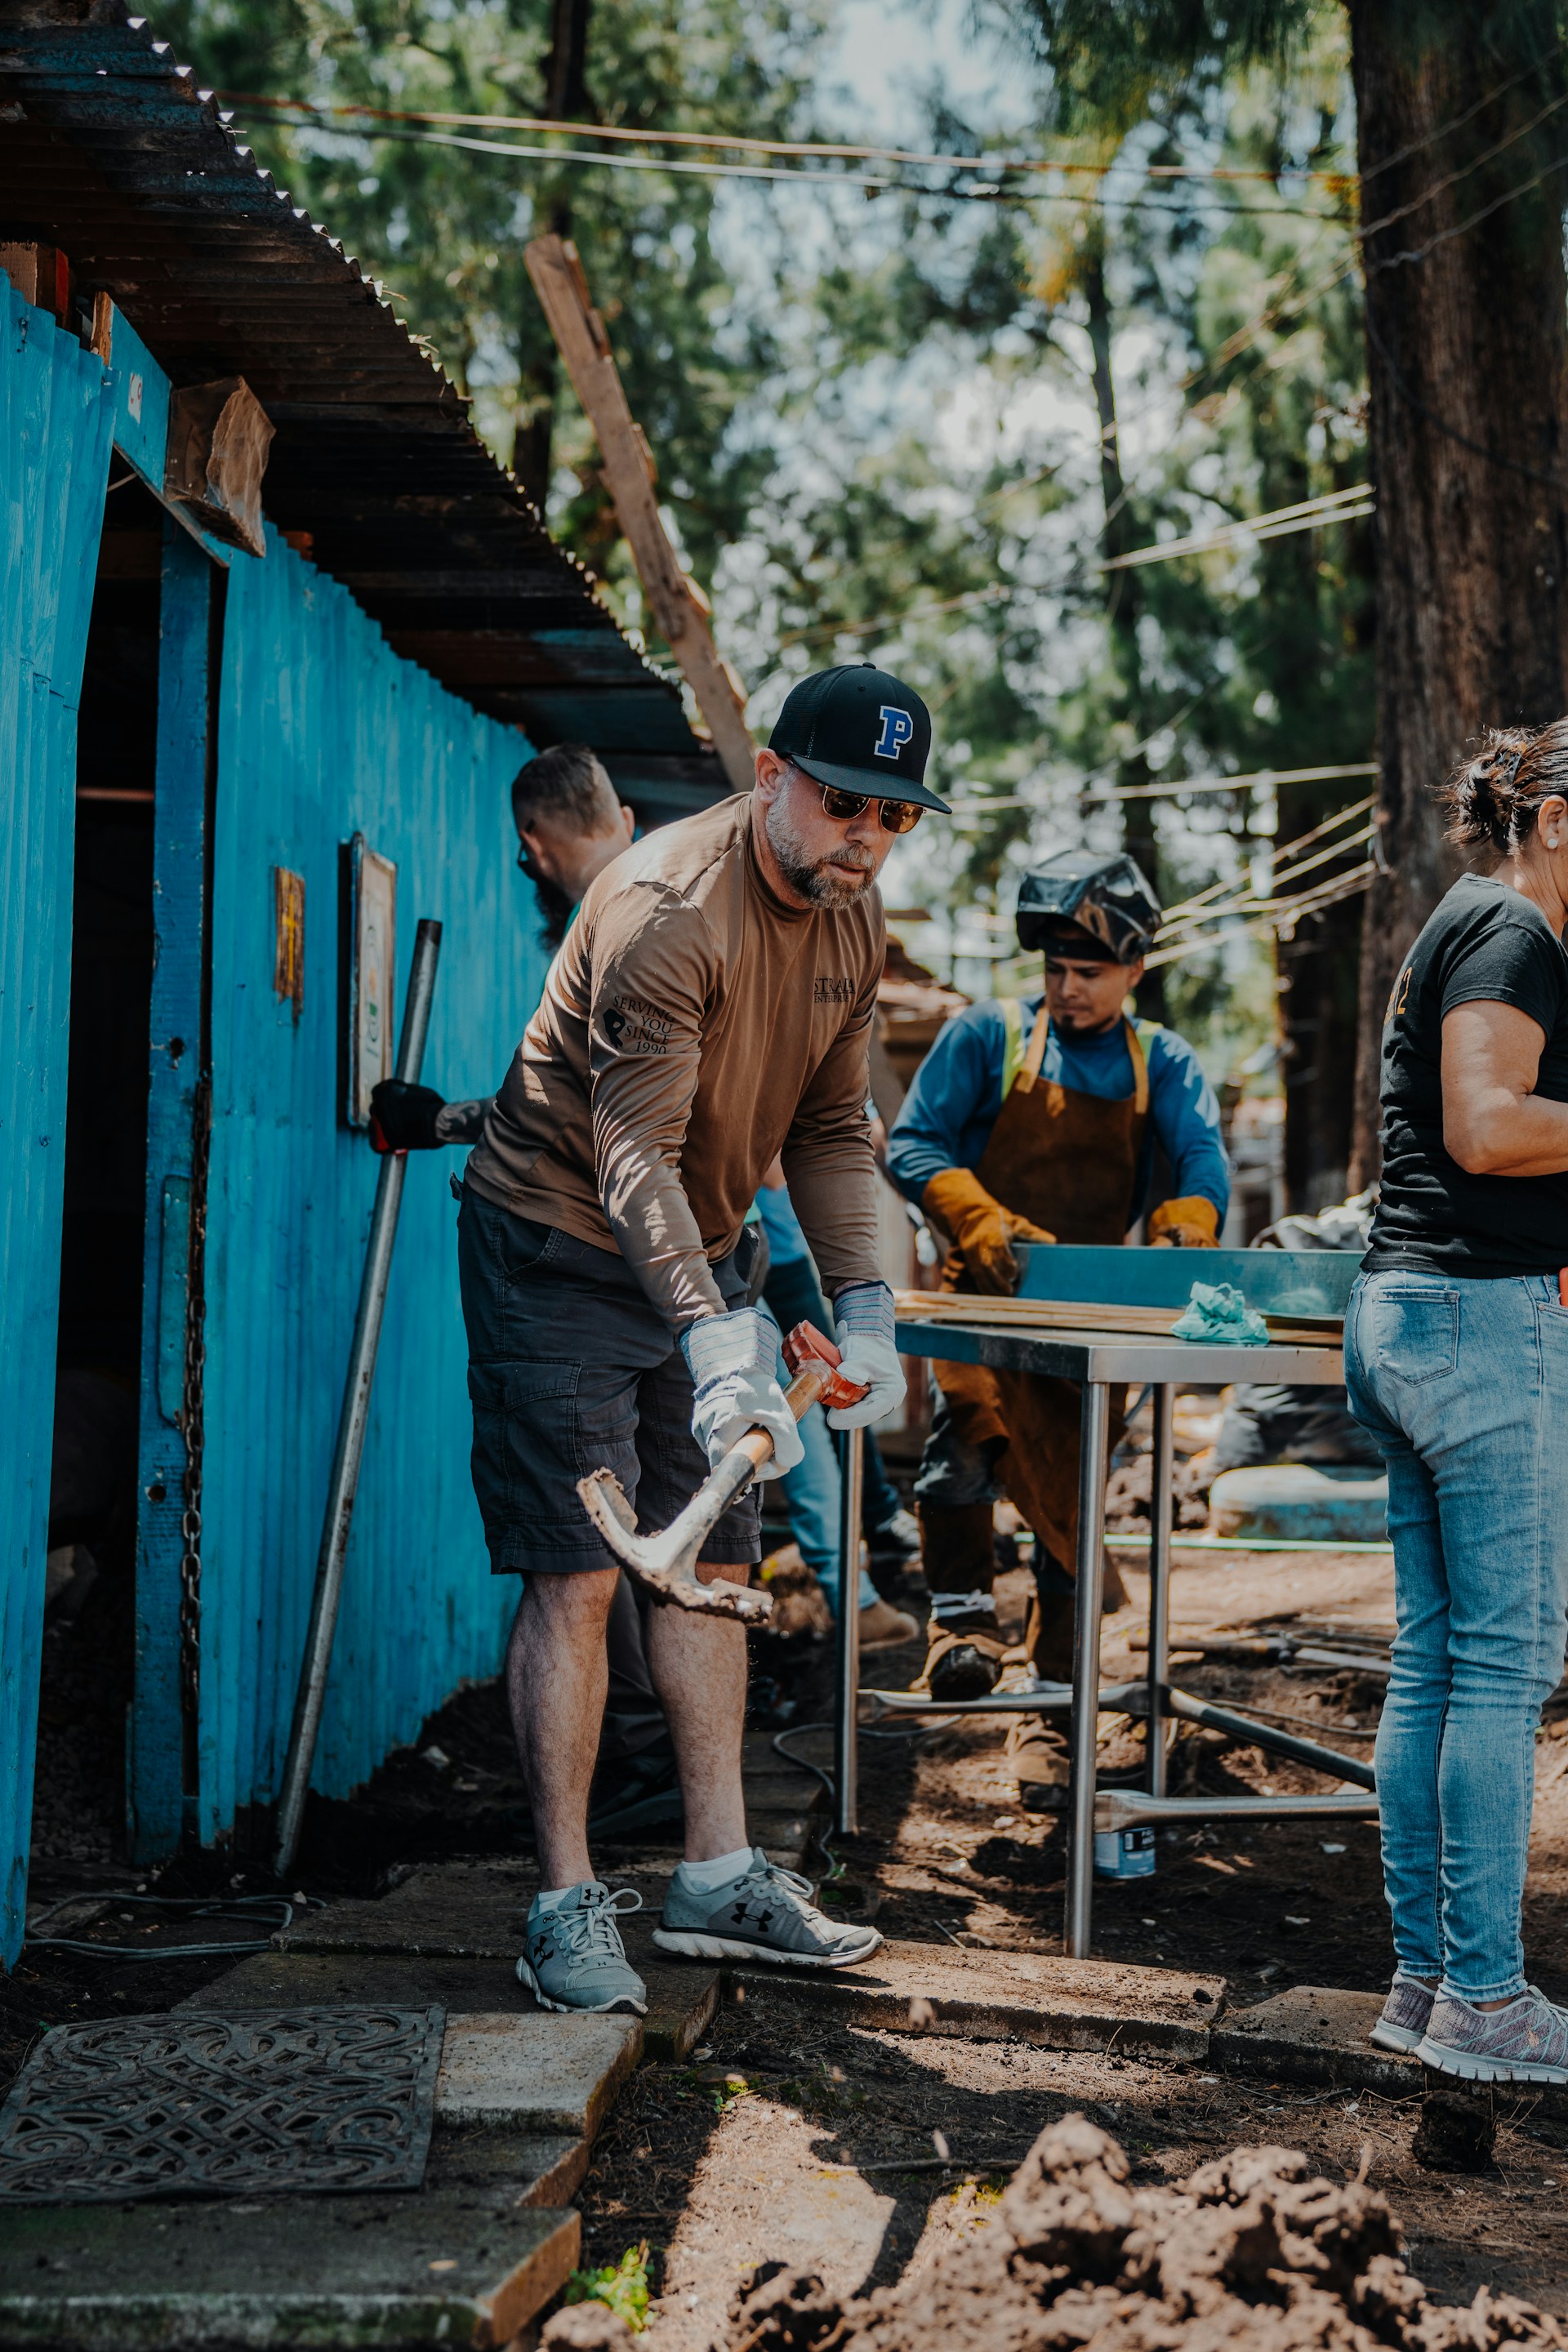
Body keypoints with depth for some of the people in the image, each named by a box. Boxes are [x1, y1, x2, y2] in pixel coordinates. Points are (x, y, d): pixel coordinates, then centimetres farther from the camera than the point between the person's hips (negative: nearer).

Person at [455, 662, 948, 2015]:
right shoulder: (669, 905, -26)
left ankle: (718, 1877, 17)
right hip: (559, 1246, -8)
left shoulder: (854, 918, 0)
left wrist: (863, 1307, -2)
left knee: (712, 1563, 9)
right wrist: (714, 1343, -43)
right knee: (578, 1574, -10)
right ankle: (567, 1904, -4)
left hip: (702, 1256, 8)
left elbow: (830, 1127, 9)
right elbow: (633, 1151, -32)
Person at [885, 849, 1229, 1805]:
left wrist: (1185, 1227, -26)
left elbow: (1205, 1158, -3)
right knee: (971, 1418, -34)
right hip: (985, 1294, -3)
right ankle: (964, 1619, -23)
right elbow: (912, 1146, -2)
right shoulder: (988, 1036, 5)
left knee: (1072, 1513, 5)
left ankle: (1050, 1718, 17)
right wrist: (985, 1223, -19)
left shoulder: (1163, 1064, 12)